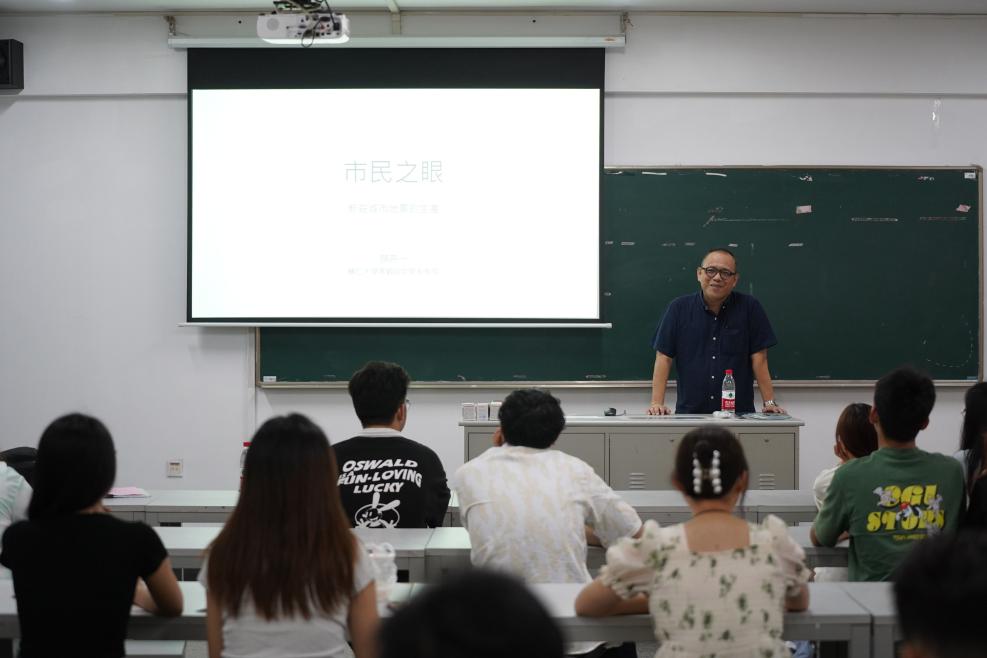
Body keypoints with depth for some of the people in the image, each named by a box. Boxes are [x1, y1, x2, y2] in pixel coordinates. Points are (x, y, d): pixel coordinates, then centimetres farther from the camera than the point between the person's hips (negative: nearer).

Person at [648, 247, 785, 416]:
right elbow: (664, 358, 2)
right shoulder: (678, 308, 6)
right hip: (689, 413, 0)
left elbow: (759, 359, 4)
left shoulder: (750, 308, 5)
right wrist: (657, 404, -7)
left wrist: (769, 403, -3)